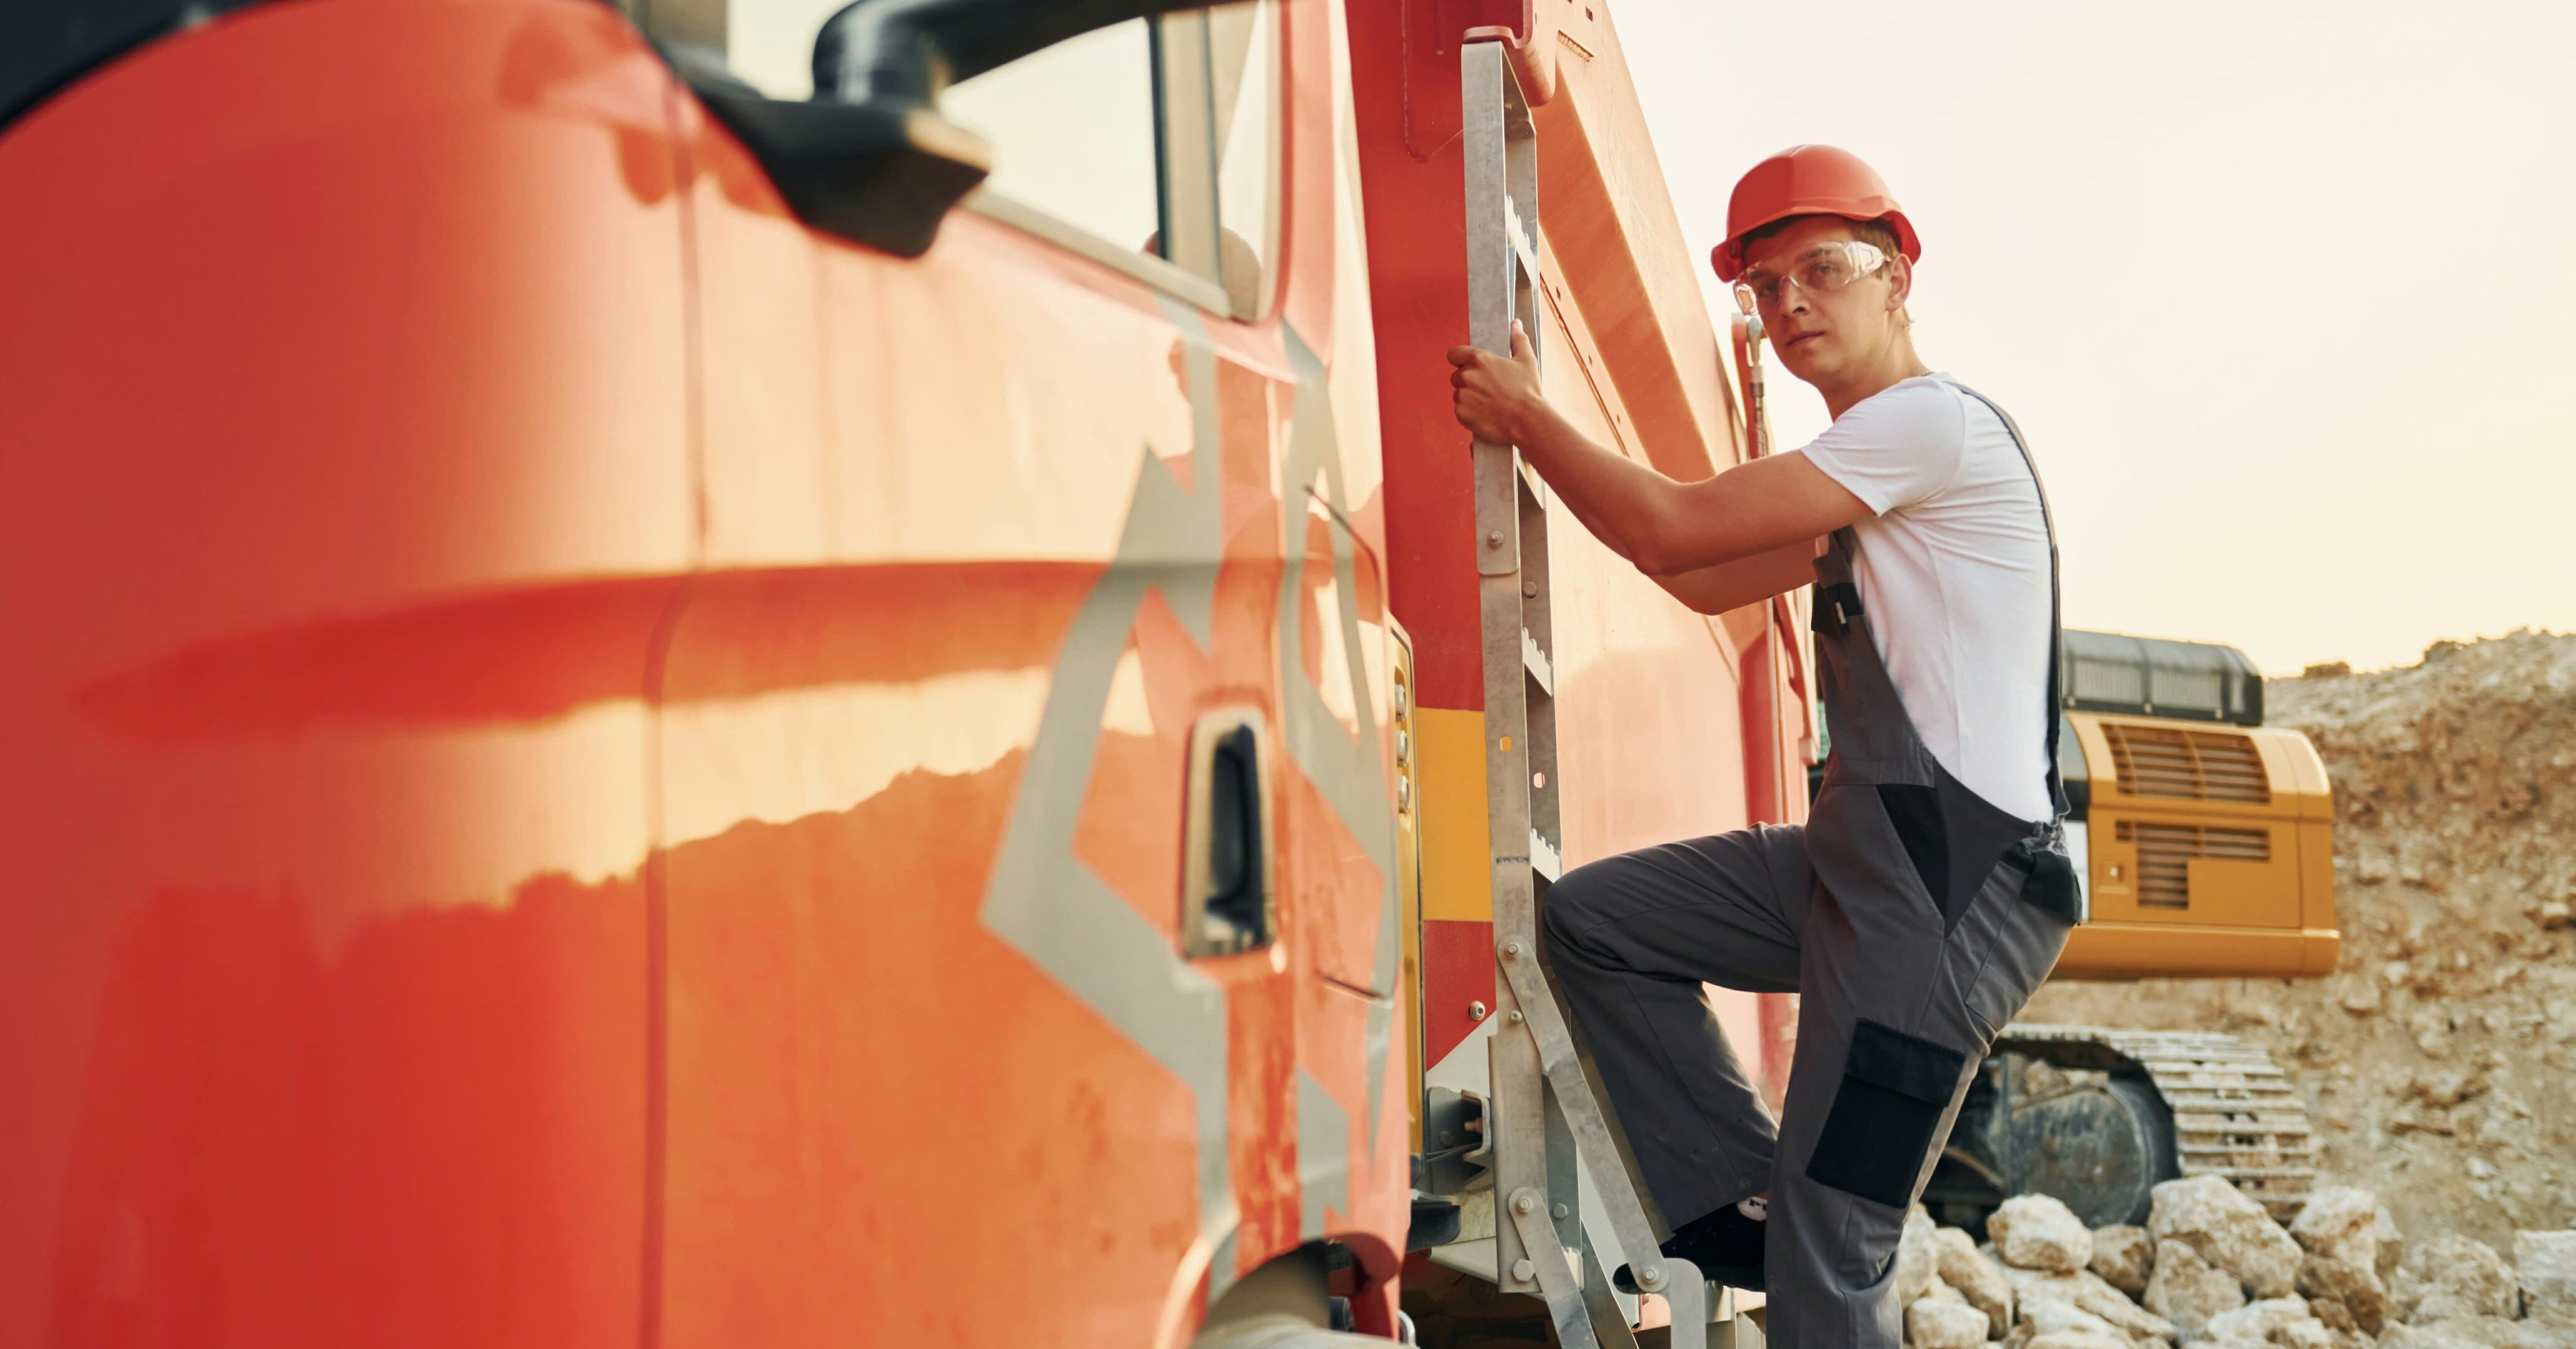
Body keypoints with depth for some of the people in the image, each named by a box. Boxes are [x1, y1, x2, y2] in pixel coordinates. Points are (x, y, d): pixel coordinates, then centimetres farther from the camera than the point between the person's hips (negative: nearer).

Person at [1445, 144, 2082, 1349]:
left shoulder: (1933, 420, -11)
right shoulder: (1863, 476, 20)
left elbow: (1673, 529, -14)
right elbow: (1703, 577, 20)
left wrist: (1526, 417, 0)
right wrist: (1535, 425, 17)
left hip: (1956, 882, -10)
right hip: (1859, 853, 10)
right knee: (1588, 921, 9)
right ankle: (1741, 1197, 12)